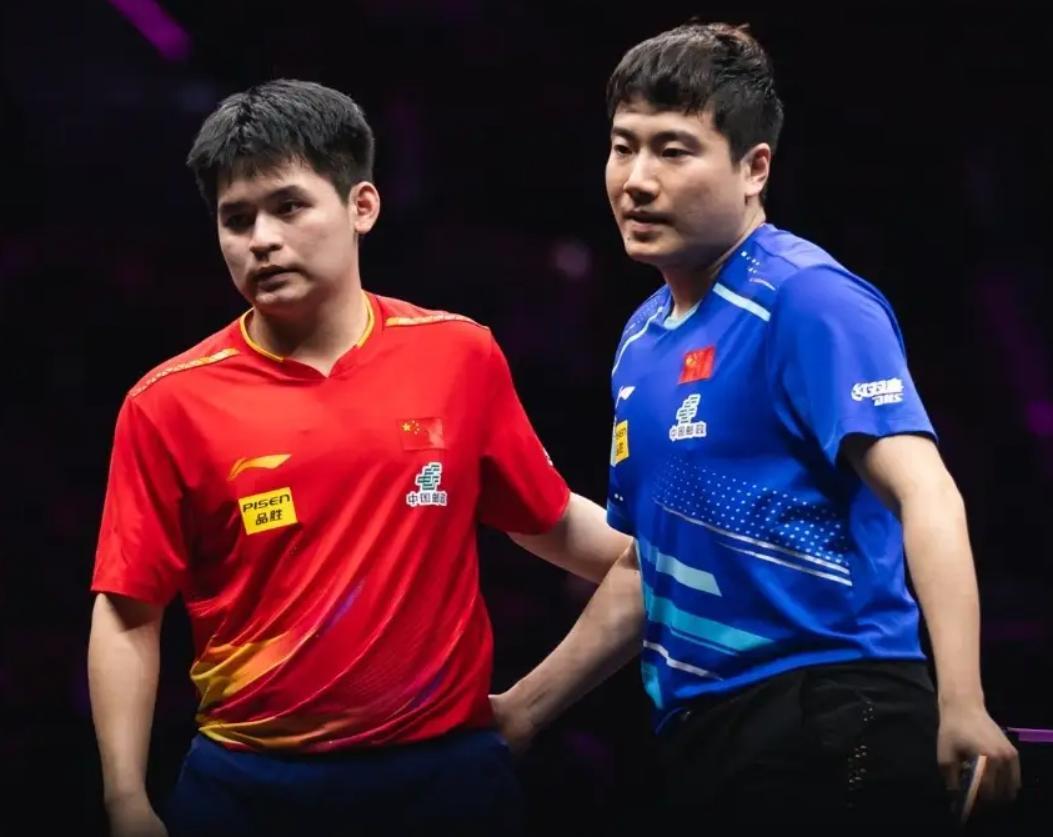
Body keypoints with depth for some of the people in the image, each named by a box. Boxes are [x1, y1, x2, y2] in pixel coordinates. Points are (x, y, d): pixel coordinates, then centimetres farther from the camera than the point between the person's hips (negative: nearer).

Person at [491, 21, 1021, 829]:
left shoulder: (808, 300, -9)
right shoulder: (642, 339, 15)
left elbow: (925, 494, -19)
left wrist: (961, 705, -31)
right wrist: (523, 710, 24)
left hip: (827, 729, -8)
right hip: (696, 736, 8)